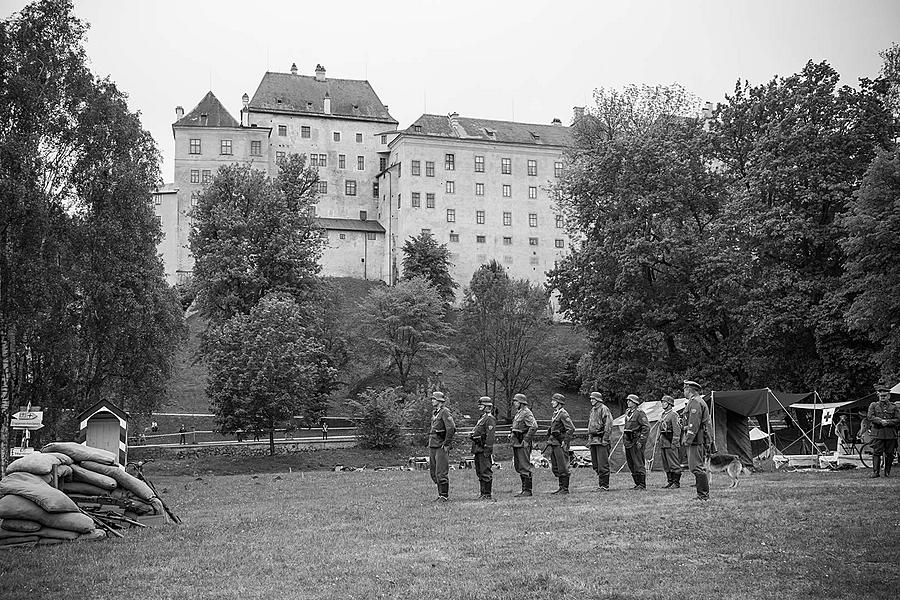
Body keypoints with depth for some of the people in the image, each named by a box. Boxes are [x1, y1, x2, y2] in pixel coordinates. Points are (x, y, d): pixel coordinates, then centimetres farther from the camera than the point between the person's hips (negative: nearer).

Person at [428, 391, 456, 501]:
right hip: (432, 446, 9)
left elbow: (452, 428, -21)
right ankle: (441, 493, 20)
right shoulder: (434, 413, 16)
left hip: (441, 447, -9)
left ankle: (444, 495, 1)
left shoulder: (445, 412, -11)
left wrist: (446, 444, -18)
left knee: (441, 473, -7)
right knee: (433, 473, 11)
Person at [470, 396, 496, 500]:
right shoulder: (482, 418, 20)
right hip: (478, 449, 11)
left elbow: (490, 436, -19)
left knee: (485, 472, -8)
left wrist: (487, 449, -23)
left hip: (483, 449, -11)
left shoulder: (490, 419, -12)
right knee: (479, 471, 14)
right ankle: (483, 493, 20)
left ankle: (487, 494, -5)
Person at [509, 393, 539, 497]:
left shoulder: (526, 413, -13)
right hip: (516, 443, 10)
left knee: (525, 467, -7)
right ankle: (524, 489, 18)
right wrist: (512, 435, 16)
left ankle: (528, 490, -3)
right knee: (518, 467, 12)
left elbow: (534, 427, -24)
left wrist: (526, 440, -22)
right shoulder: (518, 413, 17)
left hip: (523, 444, -10)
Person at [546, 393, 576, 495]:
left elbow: (571, 429, -21)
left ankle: (565, 489, 0)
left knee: (563, 467, -5)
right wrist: (550, 441, 20)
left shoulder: (563, 414, -14)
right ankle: (561, 487, 21)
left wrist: (565, 441, -21)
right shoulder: (555, 413, 15)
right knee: (555, 467, 13)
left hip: (560, 444, -10)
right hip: (554, 444, 10)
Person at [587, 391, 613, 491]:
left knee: (602, 464, -7)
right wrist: (589, 438, 19)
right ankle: (601, 483, 18)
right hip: (593, 440, 9)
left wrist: (605, 439, -18)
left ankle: (604, 486, -3)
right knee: (595, 464, 10)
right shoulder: (593, 410, 18)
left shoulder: (604, 409, -8)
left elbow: (608, 425, -14)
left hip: (601, 440, -9)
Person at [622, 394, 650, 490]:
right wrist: (624, 438, 17)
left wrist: (641, 441, -19)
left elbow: (646, 427, -16)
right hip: (628, 441, 9)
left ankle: (642, 485, -1)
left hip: (636, 441, -9)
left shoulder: (639, 413, -11)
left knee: (638, 464, -7)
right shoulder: (627, 412, 14)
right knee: (631, 464, 11)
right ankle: (637, 483, 18)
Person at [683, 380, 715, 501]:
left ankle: (704, 495, -10)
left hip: (696, 441, -11)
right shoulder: (698, 401, 22)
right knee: (699, 467, 12)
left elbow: (694, 424, -19)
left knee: (697, 467, -11)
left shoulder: (695, 402, -12)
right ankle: (703, 494, 15)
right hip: (701, 440, 11)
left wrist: (688, 440, -19)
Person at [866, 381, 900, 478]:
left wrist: (887, 422, -12)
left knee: (889, 454, 5)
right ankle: (875, 472, -6)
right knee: (876, 453, -7)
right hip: (877, 433, -1)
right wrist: (880, 421, -16)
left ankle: (887, 472, 16)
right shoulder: (873, 405, 8)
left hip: (891, 434, 1)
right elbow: (870, 416, -4)